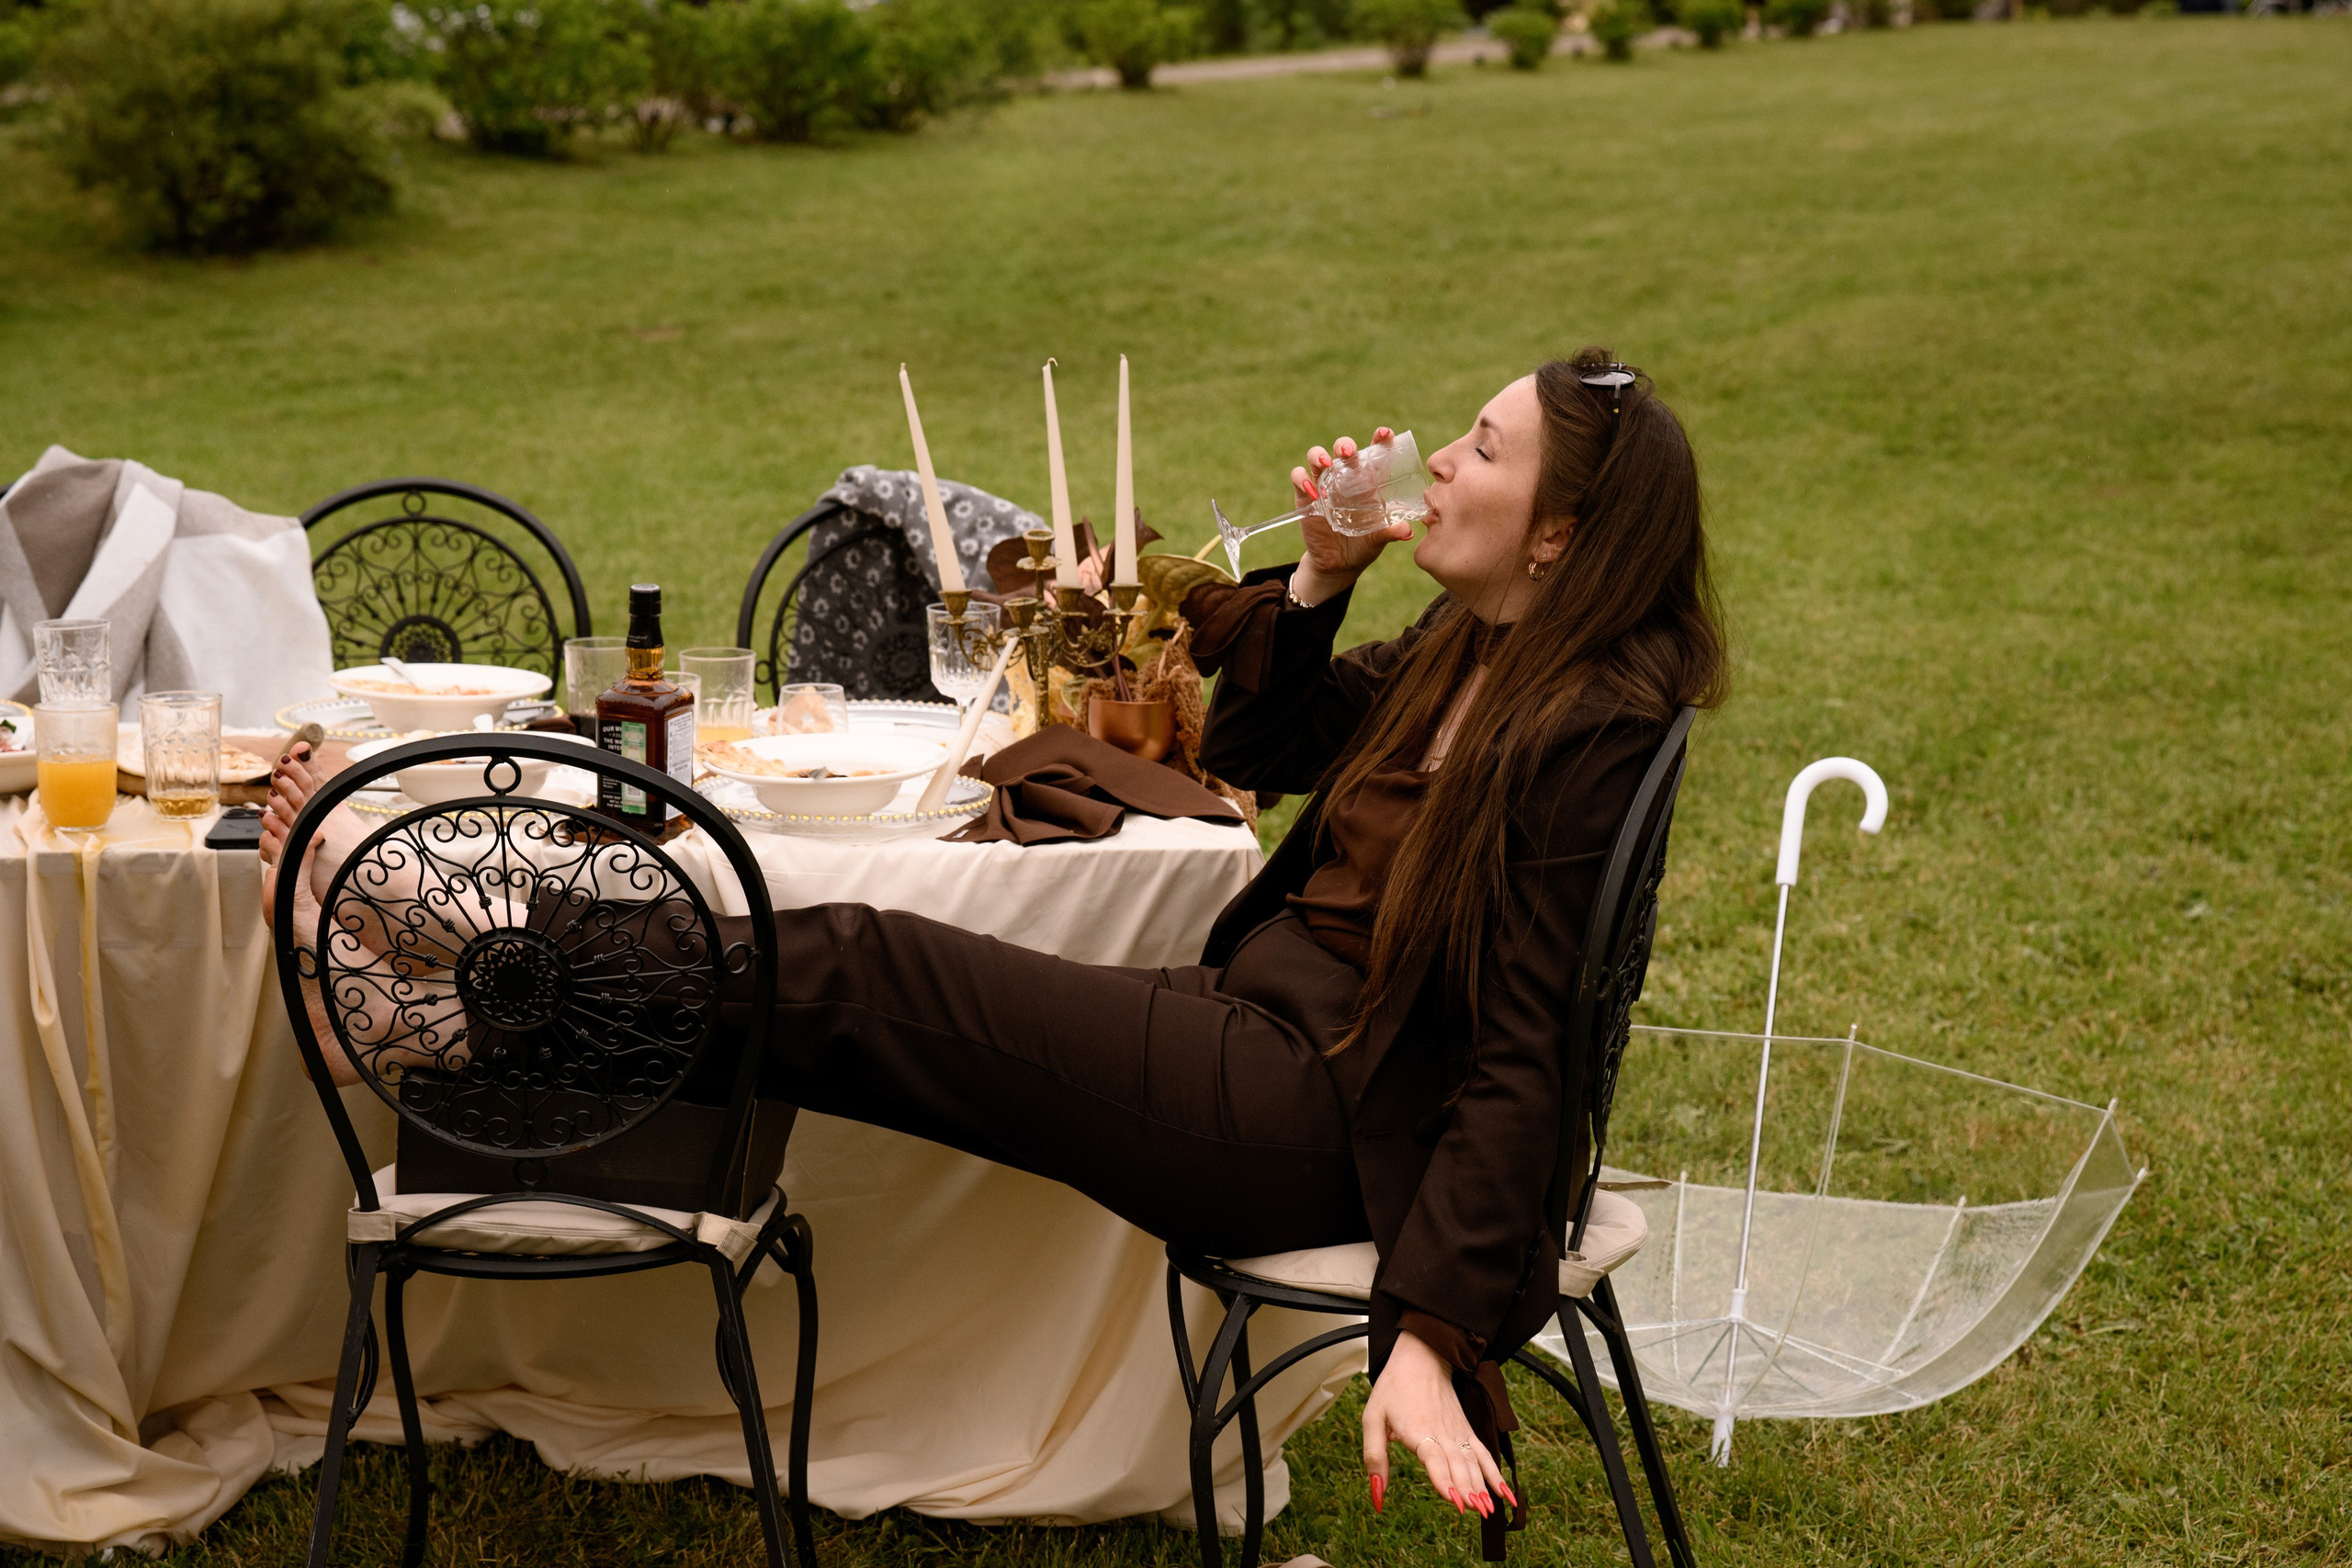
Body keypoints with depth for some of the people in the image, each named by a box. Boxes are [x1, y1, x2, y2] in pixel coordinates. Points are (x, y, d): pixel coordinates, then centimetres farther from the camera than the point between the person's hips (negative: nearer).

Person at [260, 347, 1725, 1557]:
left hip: (1326, 1112, -8)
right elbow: (1258, 752, 23)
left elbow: (1524, 1059, -20)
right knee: (851, 963, -4)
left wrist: (1431, 1340, -25)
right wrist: (1319, 574, 6)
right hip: (1260, 1028, 8)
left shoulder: (1591, 731, -17)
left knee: (855, 974, -11)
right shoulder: (1466, 652, 10)